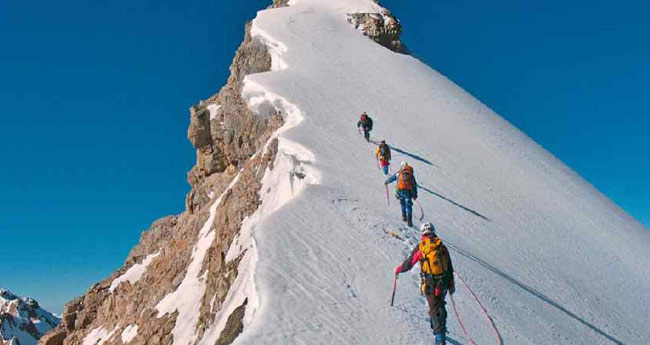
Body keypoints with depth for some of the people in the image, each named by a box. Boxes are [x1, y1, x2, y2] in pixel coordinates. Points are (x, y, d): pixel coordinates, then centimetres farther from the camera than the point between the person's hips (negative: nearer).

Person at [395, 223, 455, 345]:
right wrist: (451, 285, 18)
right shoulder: (442, 247, 5)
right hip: (443, 284, 4)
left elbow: (409, 263, 1)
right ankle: (437, 326, 38)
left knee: (435, 309, 2)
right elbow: (450, 268, 9)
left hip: (429, 284, -3)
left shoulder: (420, 247, -7)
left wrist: (398, 270, 20)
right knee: (440, 305, 24)